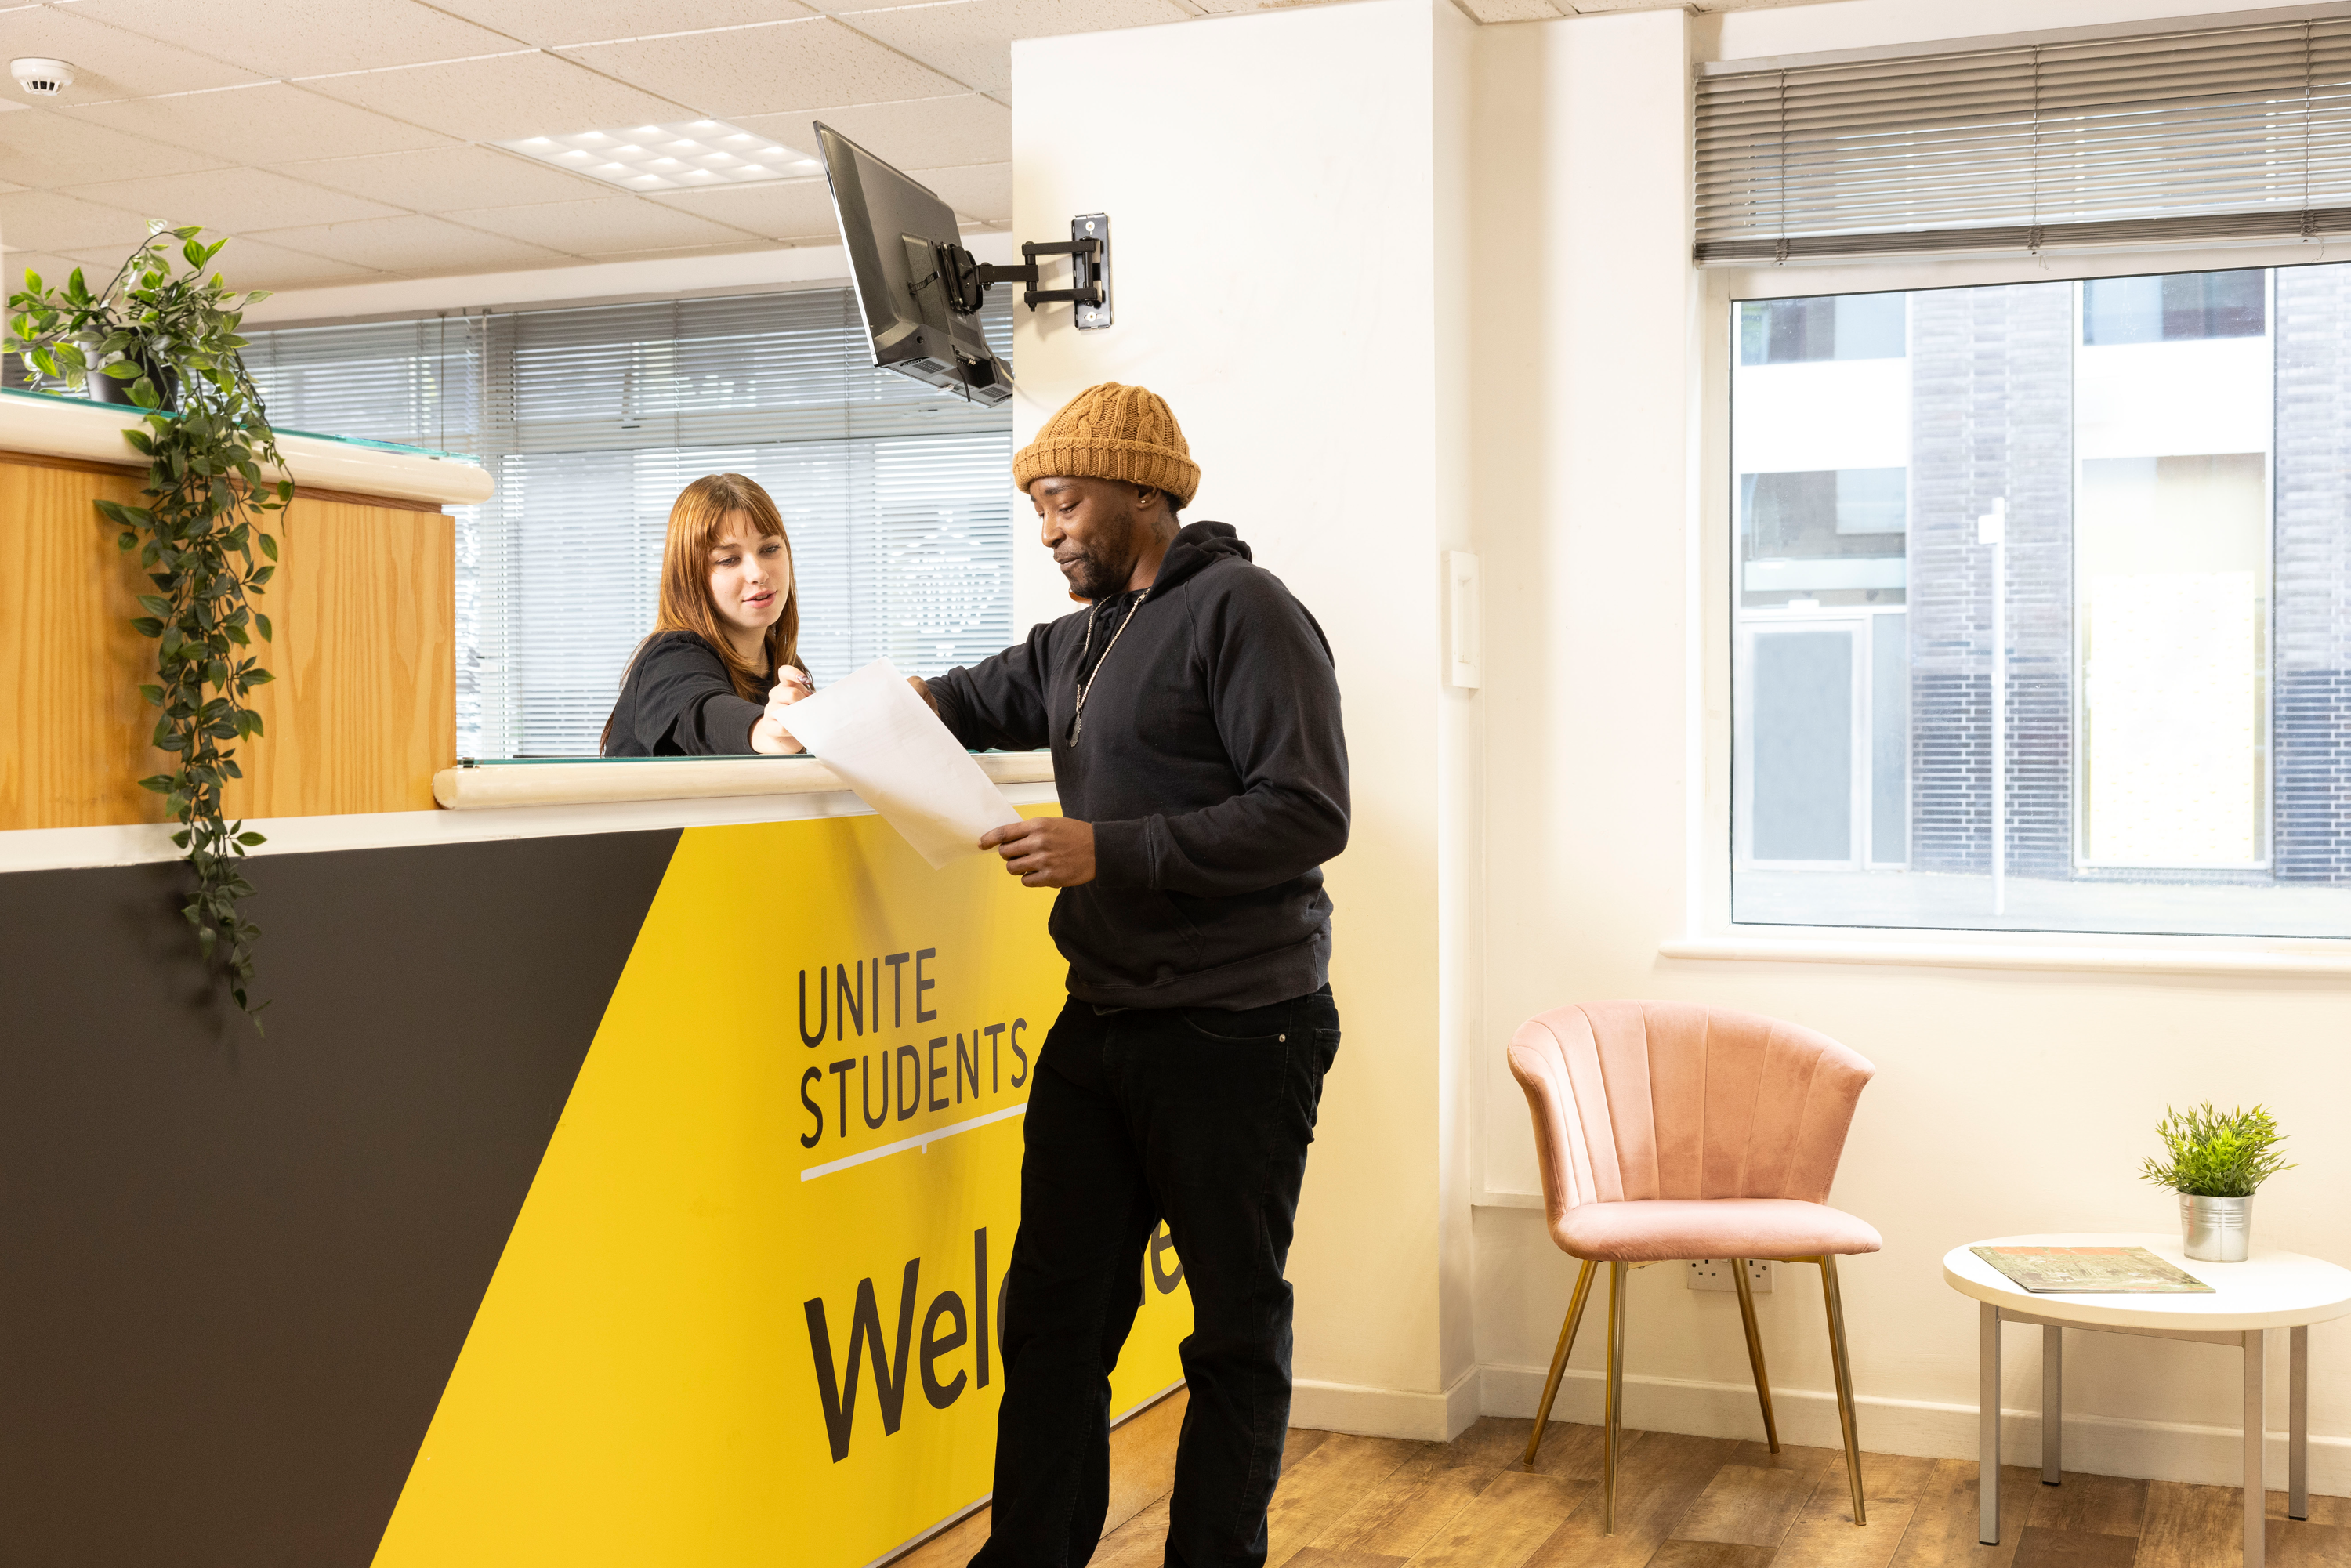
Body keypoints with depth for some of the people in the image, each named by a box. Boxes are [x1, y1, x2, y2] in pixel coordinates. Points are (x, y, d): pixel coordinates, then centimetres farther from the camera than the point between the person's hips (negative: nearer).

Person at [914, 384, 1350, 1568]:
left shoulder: (1242, 611, -9)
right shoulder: (1084, 637, 17)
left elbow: (1308, 813, -18)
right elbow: (978, 700, 32)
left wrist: (1111, 849, -21)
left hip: (1232, 1037, -8)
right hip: (1100, 1028, 8)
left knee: (1237, 1331, 6)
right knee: (1052, 1314, 9)